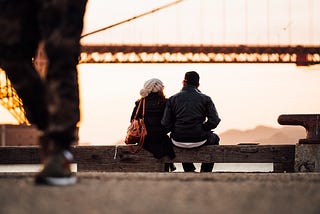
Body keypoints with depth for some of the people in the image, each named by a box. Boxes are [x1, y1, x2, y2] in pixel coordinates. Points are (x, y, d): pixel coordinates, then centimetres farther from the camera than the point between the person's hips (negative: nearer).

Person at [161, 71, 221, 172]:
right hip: (198, 141, -1)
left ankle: (189, 170, 41)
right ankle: (205, 171, 30)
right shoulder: (205, 99, -2)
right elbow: (214, 121, -9)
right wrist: (202, 128, 9)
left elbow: (166, 124, -4)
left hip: (178, 141, 2)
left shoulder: (173, 99, 0)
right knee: (214, 138, 33)